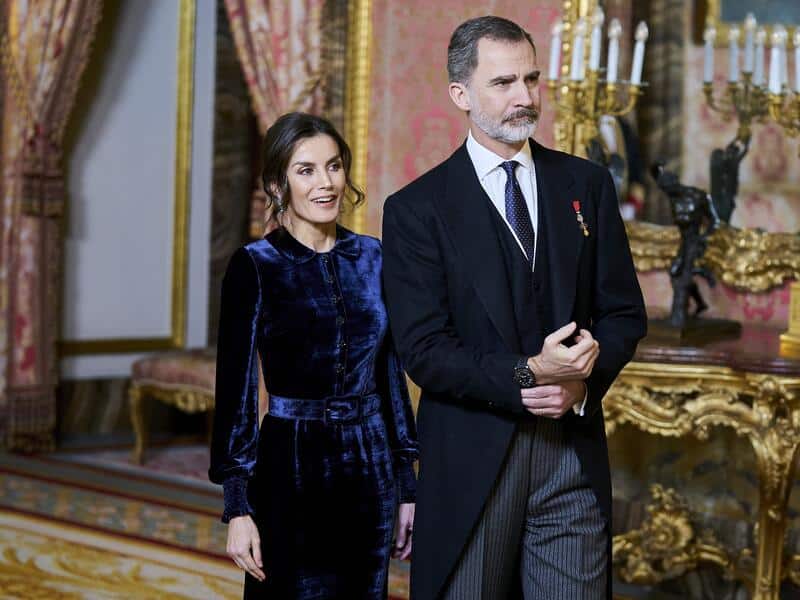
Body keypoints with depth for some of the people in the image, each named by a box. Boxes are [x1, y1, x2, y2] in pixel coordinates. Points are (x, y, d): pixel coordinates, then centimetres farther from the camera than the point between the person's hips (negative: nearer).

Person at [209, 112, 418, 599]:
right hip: (291, 468, -4)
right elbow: (236, 387, -8)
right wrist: (238, 507, -12)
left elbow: (391, 374, 11)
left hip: (370, 465, 4)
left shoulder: (372, 258, 7)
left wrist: (408, 485, 10)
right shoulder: (255, 266, -6)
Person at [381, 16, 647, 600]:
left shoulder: (587, 185, 8)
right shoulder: (416, 209, -3)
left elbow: (624, 311, 8)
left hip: (574, 451, 3)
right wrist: (525, 377, -21)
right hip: (470, 460, -2)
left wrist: (583, 380, -11)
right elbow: (423, 351, -9)